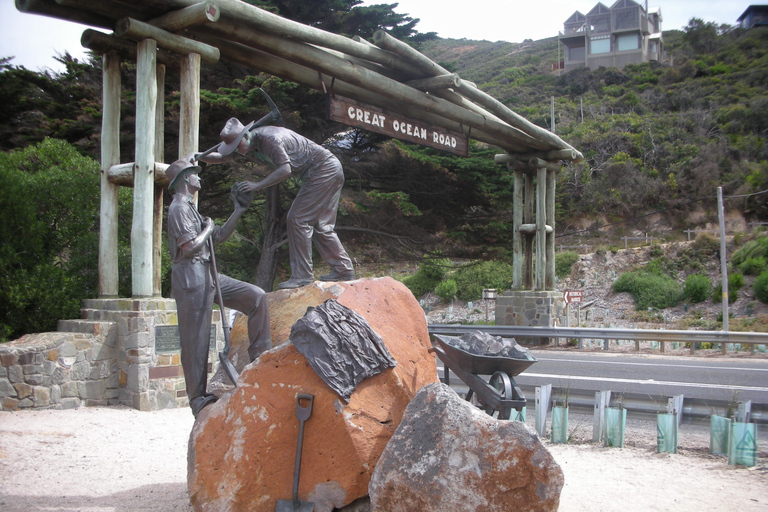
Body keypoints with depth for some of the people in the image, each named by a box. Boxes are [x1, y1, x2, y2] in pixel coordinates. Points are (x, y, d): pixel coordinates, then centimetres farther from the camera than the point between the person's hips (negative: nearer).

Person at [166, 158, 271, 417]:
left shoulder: (191, 209, 24)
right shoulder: (179, 208, -8)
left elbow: (219, 236, 26)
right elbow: (190, 247, -19)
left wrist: (239, 211, 21)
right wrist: (207, 228, -2)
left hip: (209, 276, 9)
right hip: (191, 278, -9)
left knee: (256, 296, -1)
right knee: (196, 341, -5)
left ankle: (259, 355, 2)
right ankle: (197, 398, 2)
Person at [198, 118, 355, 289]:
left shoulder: (270, 139, -22)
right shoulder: (256, 140, 8)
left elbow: (285, 170, -31)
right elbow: (224, 156, 15)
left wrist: (257, 185, -29)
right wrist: (199, 157, 2)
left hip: (324, 171, -10)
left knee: (297, 220, -10)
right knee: (319, 225, 13)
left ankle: (302, 275, -8)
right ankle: (344, 270, 17)